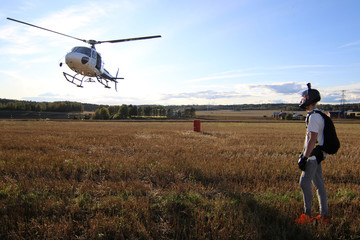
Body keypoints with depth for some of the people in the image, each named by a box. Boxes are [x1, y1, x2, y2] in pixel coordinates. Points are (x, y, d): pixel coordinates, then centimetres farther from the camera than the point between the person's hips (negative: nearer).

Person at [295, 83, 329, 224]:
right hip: (317, 154, 10)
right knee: (319, 184, 13)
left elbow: (313, 139, -23)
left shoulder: (314, 116, -18)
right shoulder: (319, 115, 15)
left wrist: (305, 157, -23)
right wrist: (304, 153, 24)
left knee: (304, 183, -7)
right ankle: (324, 215, 20)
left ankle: (307, 215, 1)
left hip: (313, 154, -10)